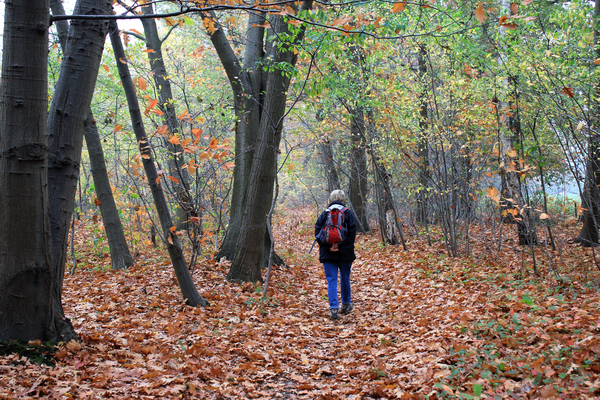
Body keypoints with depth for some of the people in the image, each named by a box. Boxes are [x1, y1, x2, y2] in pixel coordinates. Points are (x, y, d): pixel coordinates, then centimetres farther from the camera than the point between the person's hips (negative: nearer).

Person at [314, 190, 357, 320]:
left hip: (328, 254, 0)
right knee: (345, 278, 16)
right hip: (345, 254, 0)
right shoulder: (348, 213, -1)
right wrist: (344, 248, -6)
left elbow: (317, 233, -2)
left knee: (331, 280, 1)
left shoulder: (324, 214, 4)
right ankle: (346, 304, 29)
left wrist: (328, 247, -2)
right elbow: (352, 233, -8)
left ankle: (334, 308, -9)